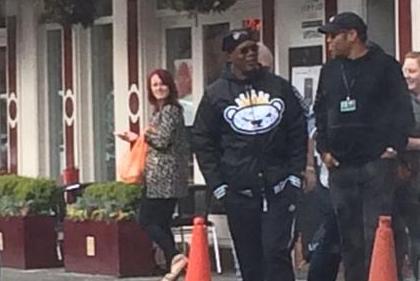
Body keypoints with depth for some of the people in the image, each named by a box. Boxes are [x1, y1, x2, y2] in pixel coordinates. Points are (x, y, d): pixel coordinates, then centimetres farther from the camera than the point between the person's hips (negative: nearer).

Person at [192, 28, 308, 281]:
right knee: (250, 260, 5)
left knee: (276, 252, -10)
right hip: (239, 193, 0)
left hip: (279, 190, 0)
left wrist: (295, 175, 2)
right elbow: (202, 142, 5)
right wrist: (217, 184, -2)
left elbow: (299, 132, 11)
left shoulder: (280, 87, 8)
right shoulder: (215, 94, 4)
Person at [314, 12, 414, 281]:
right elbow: (320, 113, 17)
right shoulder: (330, 71, 14)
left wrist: (395, 145, -9)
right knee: (349, 235, 7)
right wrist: (324, 148, 7)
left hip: (376, 161, -5)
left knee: (377, 233, -8)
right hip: (340, 165, 5)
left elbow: (402, 110, -3)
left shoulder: (385, 66, 0)